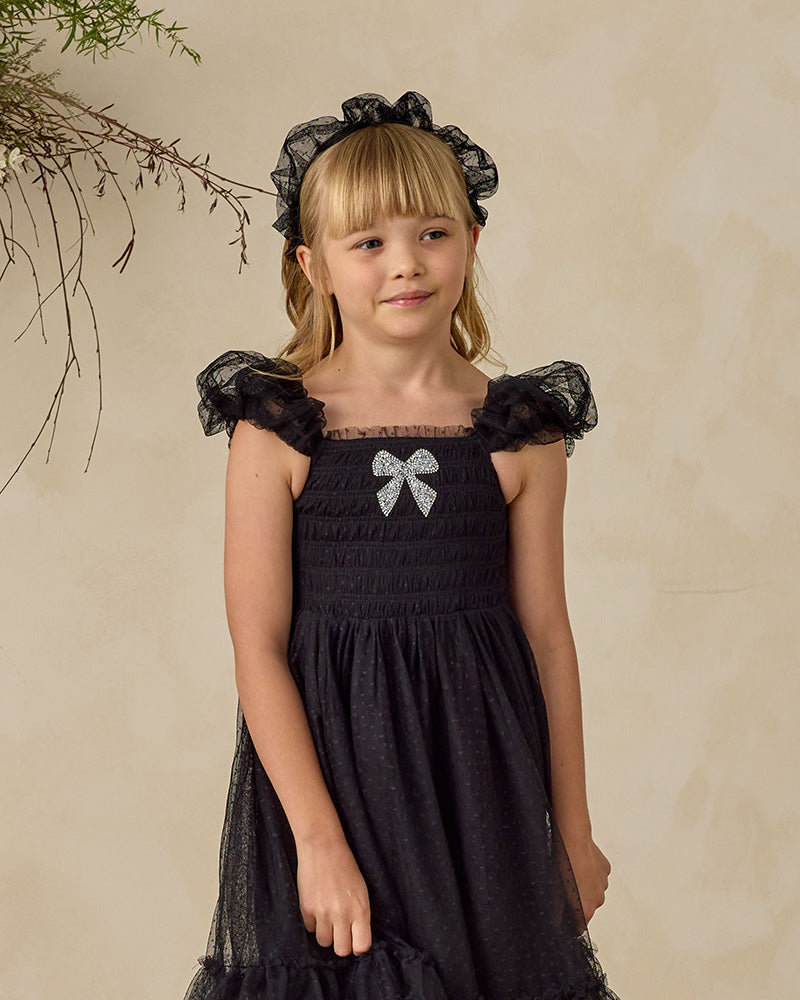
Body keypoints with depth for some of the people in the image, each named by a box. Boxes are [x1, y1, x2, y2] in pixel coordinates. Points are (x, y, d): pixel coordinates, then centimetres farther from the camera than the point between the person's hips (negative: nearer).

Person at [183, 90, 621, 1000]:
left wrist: (574, 834, 9)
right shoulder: (275, 431, -7)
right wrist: (319, 839, -14)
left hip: (478, 774, 2)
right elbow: (259, 649, -8)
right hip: (326, 761, -1)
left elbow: (547, 635, 4)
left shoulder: (521, 432, -1)